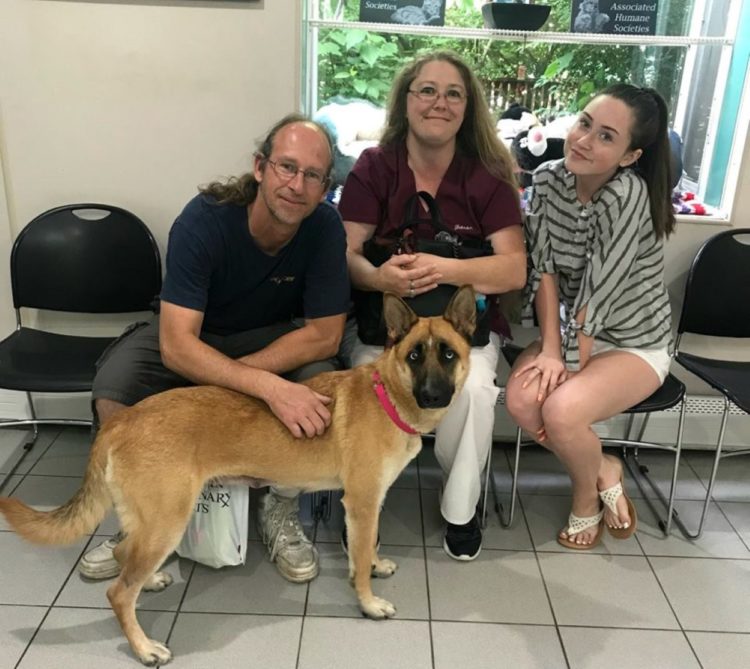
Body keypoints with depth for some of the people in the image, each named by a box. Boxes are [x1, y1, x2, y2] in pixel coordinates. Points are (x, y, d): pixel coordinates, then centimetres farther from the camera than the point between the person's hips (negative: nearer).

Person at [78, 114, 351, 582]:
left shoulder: (325, 227, -24)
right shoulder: (203, 220, -29)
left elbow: (324, 335, -22)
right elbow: (176, 345, -36)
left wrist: (221, 374, -28)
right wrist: (270, 387, -50)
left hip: (277, 337, 1)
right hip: (193, 333, 0)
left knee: (321, 388, -29)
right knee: (113, 390, -25)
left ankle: (281, 510, -1)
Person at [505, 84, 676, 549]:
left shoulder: (627, 194, -27)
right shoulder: (549, 178, -8)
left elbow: (597, 295, -27)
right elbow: (543, 267, -10)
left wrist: (568, 368, -21)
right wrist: (550, 349, -17)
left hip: (635, 343, -5)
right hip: (574, 331, 5)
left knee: (561, 411, -27)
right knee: (522, 399, -21)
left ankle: (588, 497, 7)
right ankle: (604, 471, 7)